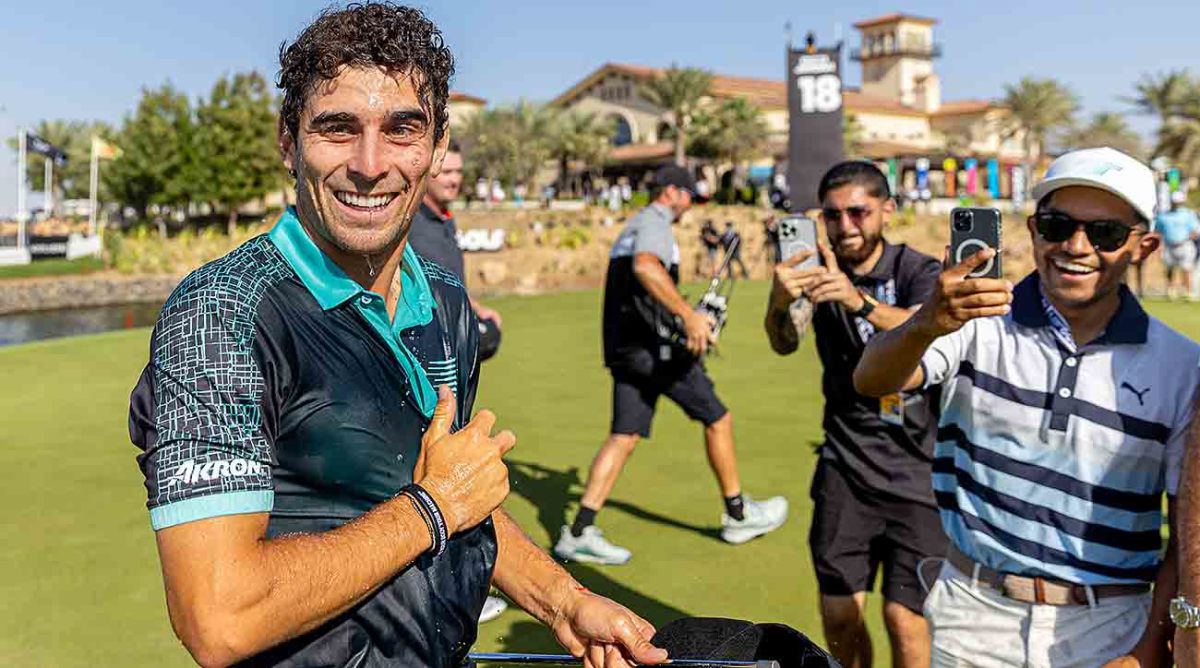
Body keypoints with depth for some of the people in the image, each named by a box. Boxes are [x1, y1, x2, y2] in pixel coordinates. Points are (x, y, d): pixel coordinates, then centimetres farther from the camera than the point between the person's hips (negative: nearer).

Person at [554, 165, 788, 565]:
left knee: (623, 437, 5)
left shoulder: (632, 227, 23)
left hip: (622, 347, 9)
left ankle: (579, 533, -3)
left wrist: (684, 316, 38)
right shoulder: (655, 222, -7)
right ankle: (739, 516, 17)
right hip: (654, 346, -9)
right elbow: (645, 266, -30)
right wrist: (688, 314, -37)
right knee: (717, 419, 5)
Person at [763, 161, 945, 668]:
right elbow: (784, 344, -18)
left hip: (919, 470, -2)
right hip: (846, 469, 2)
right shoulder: (818, 270, 0)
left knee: (905, 620, -3)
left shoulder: (917, 270, -6)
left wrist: (859, 301, -47)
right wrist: (779, 303, -41)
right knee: (839, 619, 4)